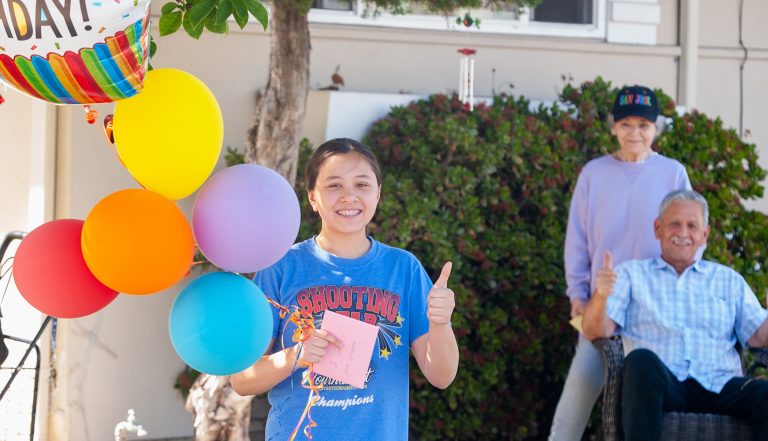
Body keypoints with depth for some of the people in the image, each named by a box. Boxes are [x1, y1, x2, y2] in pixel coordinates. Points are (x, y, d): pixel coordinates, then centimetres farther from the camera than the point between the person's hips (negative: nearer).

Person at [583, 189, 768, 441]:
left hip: (719, 385, 2)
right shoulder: (630, 274, 19)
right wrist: (601, 295, -16)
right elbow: (596, 332, 6)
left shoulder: (729, 280, 26)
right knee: (642, 360, -36)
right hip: (662, 387, -2)